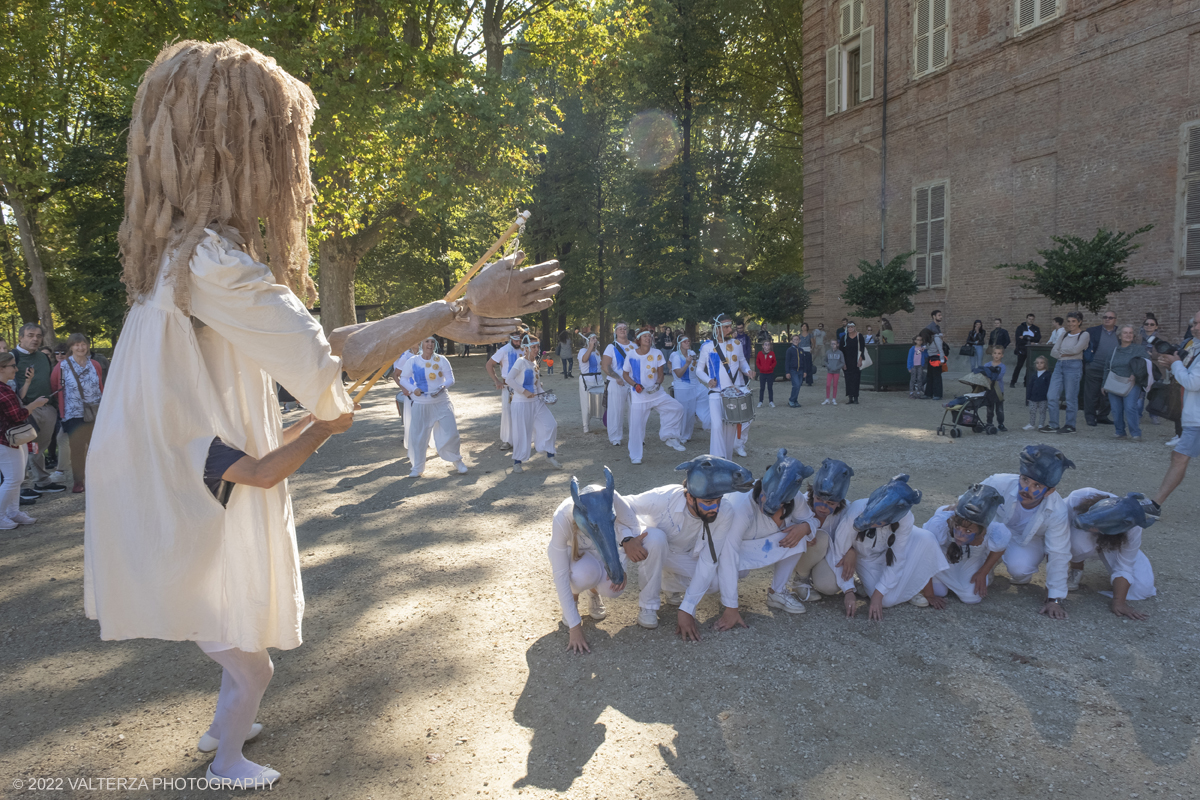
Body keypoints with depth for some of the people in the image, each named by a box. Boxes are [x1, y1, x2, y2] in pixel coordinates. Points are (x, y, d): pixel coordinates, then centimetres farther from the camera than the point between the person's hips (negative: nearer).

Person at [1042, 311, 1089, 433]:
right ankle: (1053, 425, 7)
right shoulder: (1064, 335, 17)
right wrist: (1064, 354, -9)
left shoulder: (1084, 335, 0)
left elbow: (1076, 349, -15)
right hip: (1059, 365, 6)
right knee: (1051, 396, 0)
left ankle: (1070, 426, 8)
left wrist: (1062, 351, 0)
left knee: (1071, 398, -1)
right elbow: (1053, 351, 9)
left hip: (1073, 366, -6)